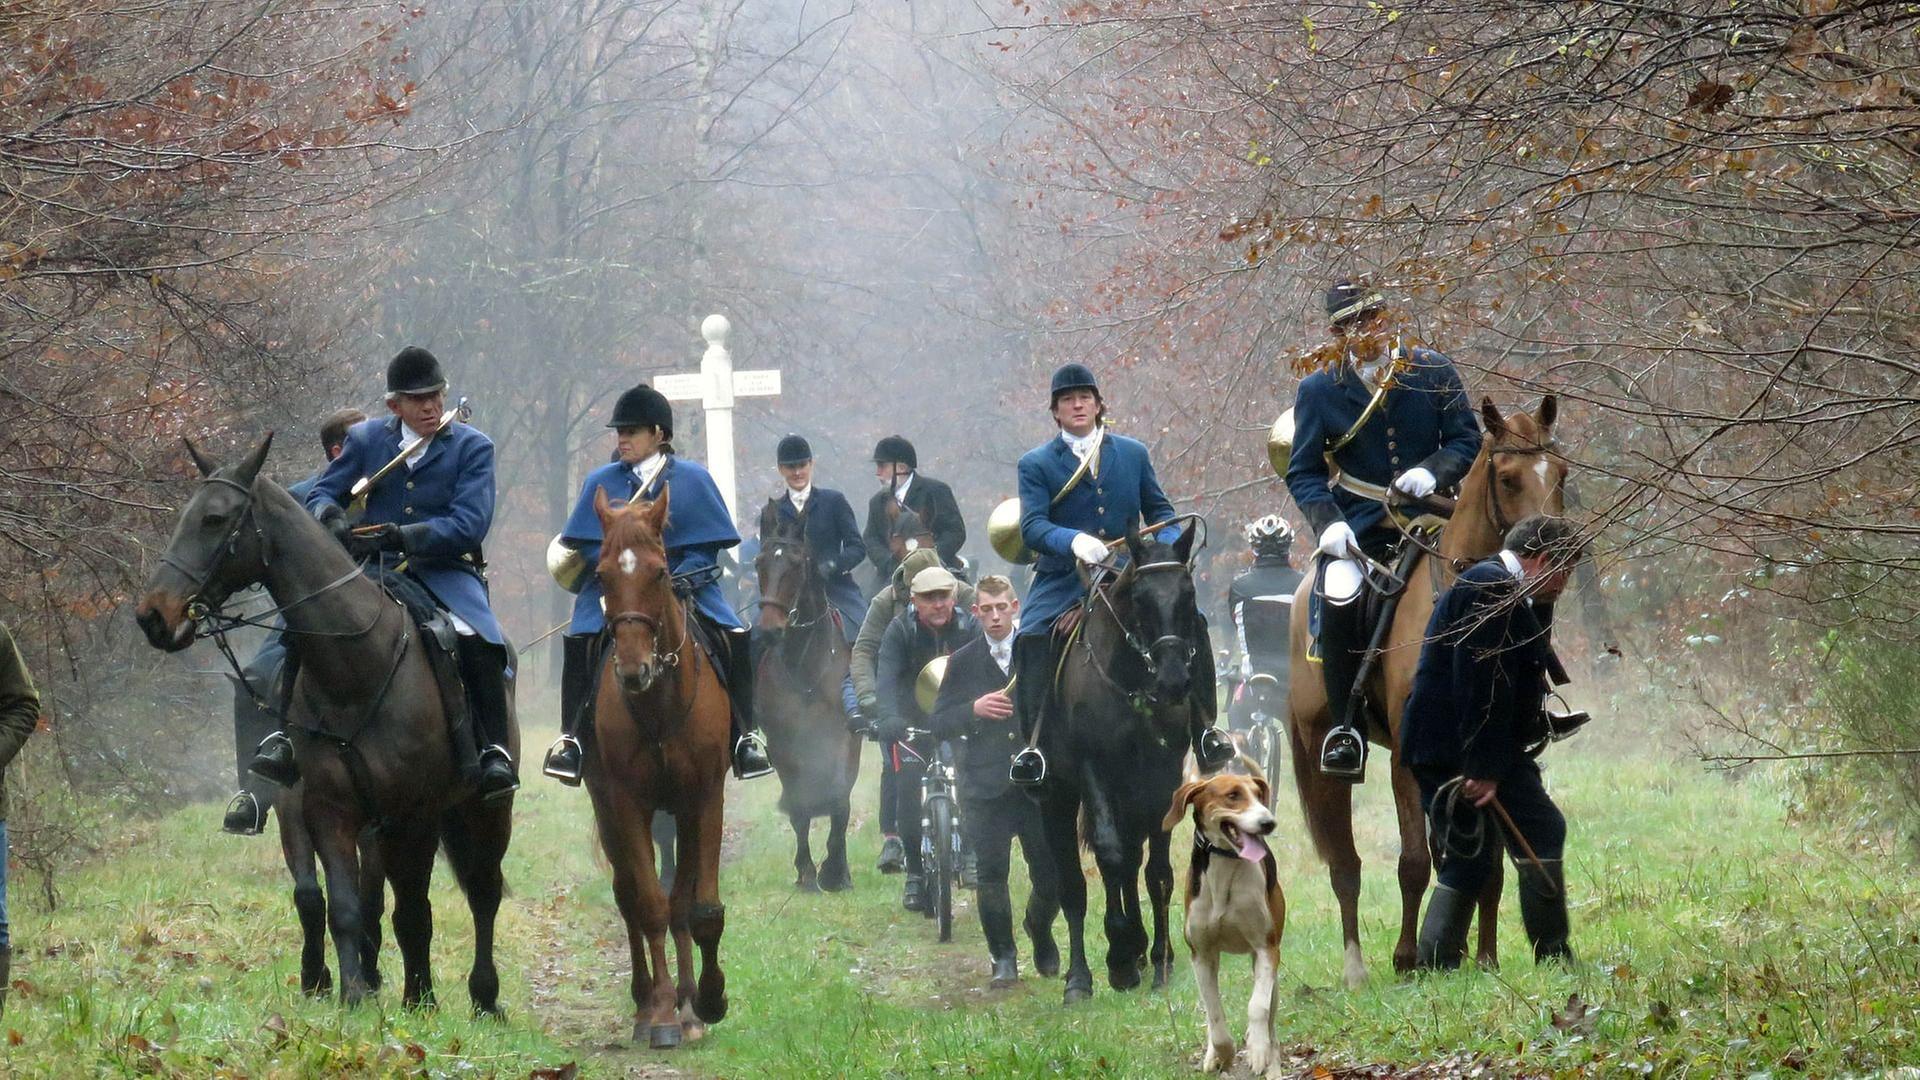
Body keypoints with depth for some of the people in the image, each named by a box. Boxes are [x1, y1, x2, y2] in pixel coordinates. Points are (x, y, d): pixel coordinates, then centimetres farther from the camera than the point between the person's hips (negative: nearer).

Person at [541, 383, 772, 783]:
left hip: (687, 585, -1)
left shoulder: (693, 480, 7)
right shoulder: (602, 483, 10)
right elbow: (586, 544, 5)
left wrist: (684, 576, -14)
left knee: (732, 638, -22)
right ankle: (569, 736, -17)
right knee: (580, 639, -26)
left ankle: (745, 734, -10)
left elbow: (708, 545, 4)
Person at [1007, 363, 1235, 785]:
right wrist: (1074, 541, -29)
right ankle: (1033, 744, -23)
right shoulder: (1036, 464, 4)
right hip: (1064, 582, -2)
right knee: (1030, 640, -28)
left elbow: (1159, 511, 17)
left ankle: (1204, 732, -5)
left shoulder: (1133, 454, 13)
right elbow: (1032, 526, -8)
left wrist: (1167, 549, -6)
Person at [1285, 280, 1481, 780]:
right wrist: (1328, 522, -15)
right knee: (1338, 600, -30)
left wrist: (1433, 471, -16)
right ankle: (1346, 726, -21)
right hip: (1358, 526, -2)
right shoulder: (1319, 391, 3)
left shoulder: (1434, 373, 5)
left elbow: (1466, 440, 6)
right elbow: (1304, 472, 4)